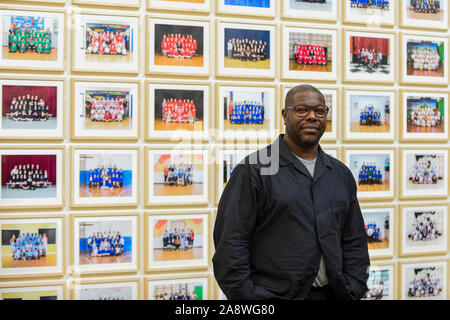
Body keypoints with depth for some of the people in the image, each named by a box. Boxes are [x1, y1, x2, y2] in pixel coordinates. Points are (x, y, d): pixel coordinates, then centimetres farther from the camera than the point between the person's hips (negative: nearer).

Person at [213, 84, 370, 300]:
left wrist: (353, 292, 4)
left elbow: (355, 242, 13)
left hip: (332, 294, 5)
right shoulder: (253, 170, -6)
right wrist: (245, 295, -14)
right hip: (272, 294, -4)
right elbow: (230, 243, -10)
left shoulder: (341, 174, 11)